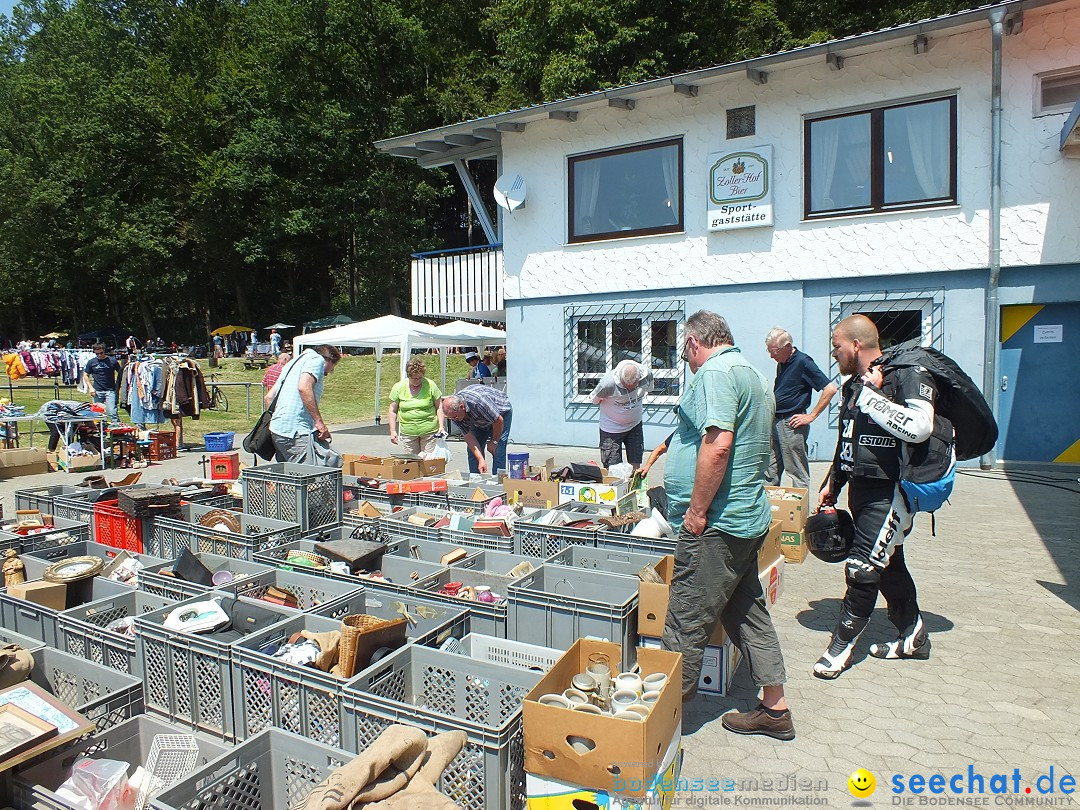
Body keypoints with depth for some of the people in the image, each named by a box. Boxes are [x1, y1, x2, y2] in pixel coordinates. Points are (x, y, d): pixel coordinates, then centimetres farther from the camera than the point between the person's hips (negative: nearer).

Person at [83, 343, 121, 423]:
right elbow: (85, 375, 12)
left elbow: (120, 373, 9)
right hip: (97, 391, 3)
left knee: (112, 412, -11)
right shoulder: (91, 362, 5)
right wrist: (90, 387, 0)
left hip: (110, 390, -3)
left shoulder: (112, 361, 0)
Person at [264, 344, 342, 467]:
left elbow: (268, 398, 23)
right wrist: (319, 422, -18)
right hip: (297, 431, -9)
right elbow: (304, 387, -19)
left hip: (276, 429, 9)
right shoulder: (317, 359, 1)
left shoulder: (294, 362, 26)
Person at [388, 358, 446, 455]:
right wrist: (393, 431, 0)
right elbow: (393, 411, 6)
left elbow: (439, 407, 2)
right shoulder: (398, 387, 0)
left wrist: (441, 426, -6)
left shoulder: (430, 385, -3)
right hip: (407, 432, 1)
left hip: (430, 431, -1)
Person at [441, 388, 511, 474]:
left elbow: (499, 421, -30)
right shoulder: (454, 411, -22)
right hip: (480, 421, 6)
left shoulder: (478, 402, -43)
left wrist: (494, 442, -14)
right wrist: (481, 460, -26)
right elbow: (468, 435, -18)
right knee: (473, 451, -1)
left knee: (497, 451, -16)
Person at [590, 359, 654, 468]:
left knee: (636, 466, 8)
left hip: (635, 425, 4)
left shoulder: (647, 375, -20)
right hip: (612, 427, -3)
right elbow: (595, 399, -10)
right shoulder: (608, 383, -31)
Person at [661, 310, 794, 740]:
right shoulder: (753, 374, 18)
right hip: (748, 518, 11)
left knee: (685, 625, -1)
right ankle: (774, 708, 28)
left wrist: (697, 511, -20)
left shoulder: (715, 372, -14)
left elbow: (717, 445, -27)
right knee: (747, 613, 18)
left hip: (715, 526, -11)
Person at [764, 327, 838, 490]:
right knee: (770, 472, 13)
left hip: (792, 424, -9)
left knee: (797, 473, 0)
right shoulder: (781, 363, 12)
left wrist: (811, 416, -15)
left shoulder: (803, 362, -13)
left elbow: (830, 389, -17)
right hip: (775, 422, 9)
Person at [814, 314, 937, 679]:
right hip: (860, 489, 9)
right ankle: (913, 637, 34)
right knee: (889, 565, 18)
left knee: (863, 569, -6)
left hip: (891, 491, -9)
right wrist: (832, 484, 25)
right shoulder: (854, 384, 13)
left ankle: (841, 644, 9)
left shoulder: (908, 375, -14)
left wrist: (871, 396, -25)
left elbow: (919, 428, -32)